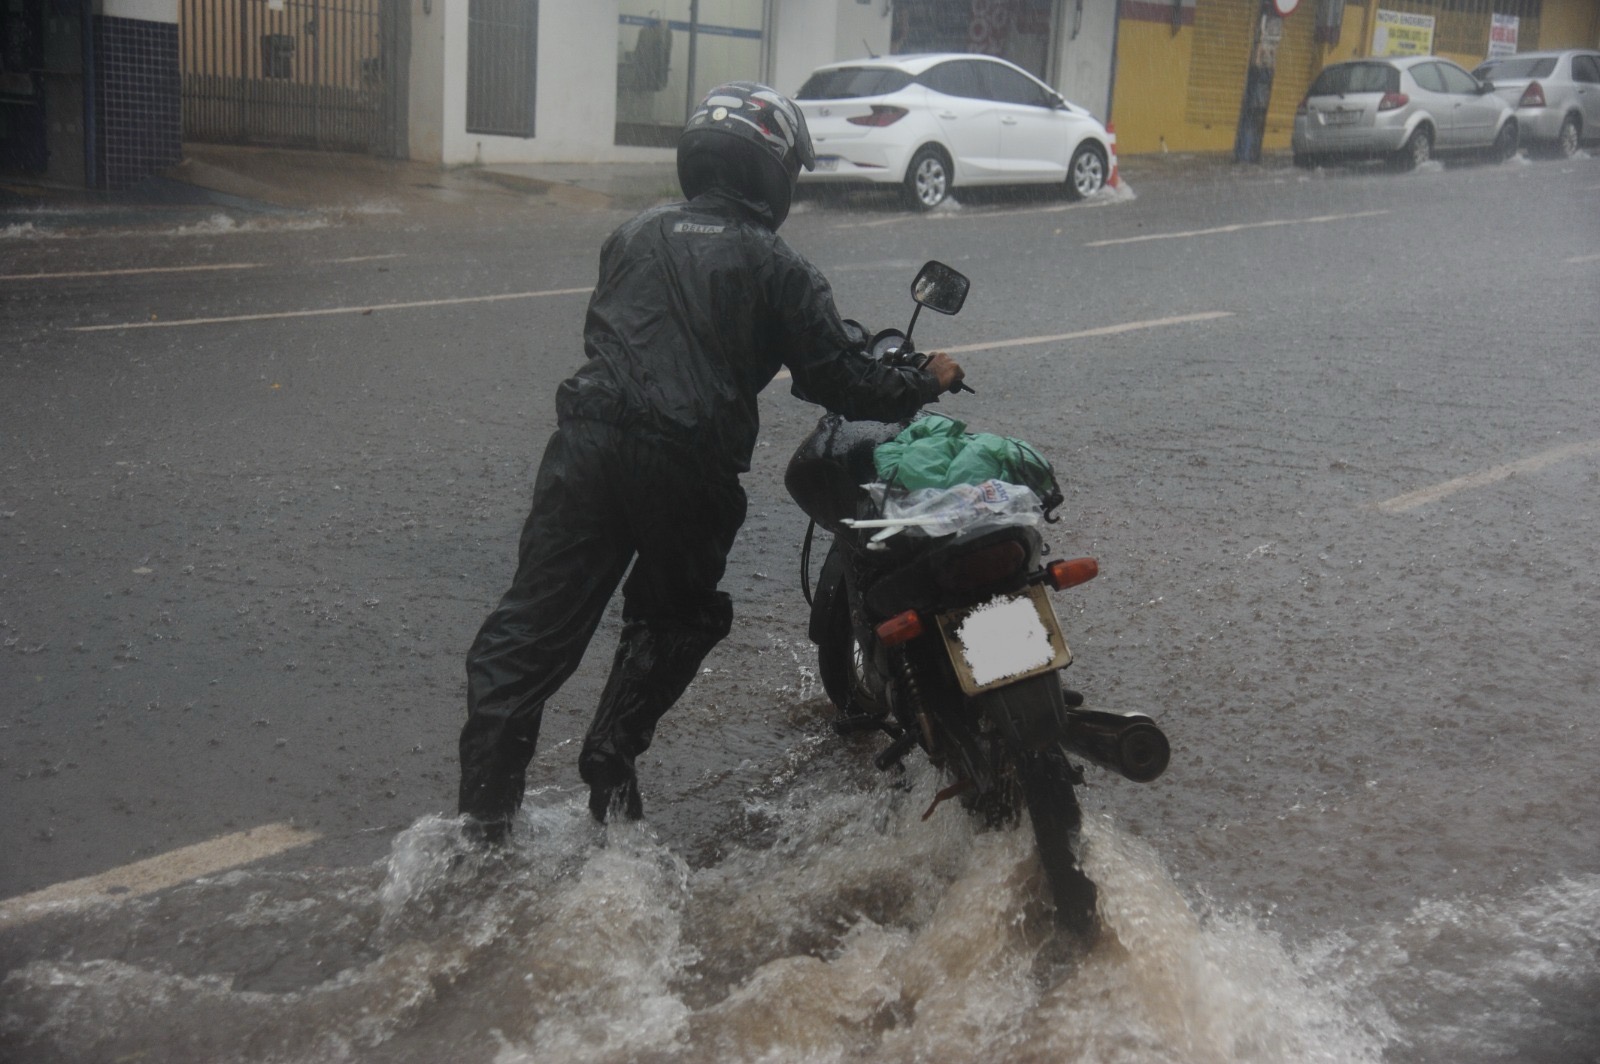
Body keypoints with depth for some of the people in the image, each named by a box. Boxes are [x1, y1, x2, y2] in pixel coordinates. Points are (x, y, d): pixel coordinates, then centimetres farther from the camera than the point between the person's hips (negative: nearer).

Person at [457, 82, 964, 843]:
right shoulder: (775, 267, 5)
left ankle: (486, 808, 1)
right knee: (672, 619, 22)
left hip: (588, 441, 3)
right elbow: (837, 380, 3)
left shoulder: (635, 235, 19)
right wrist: (926, 384, 20)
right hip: (689, 466, -3)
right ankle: (610, 769, 18)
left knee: (534, 623, 5)